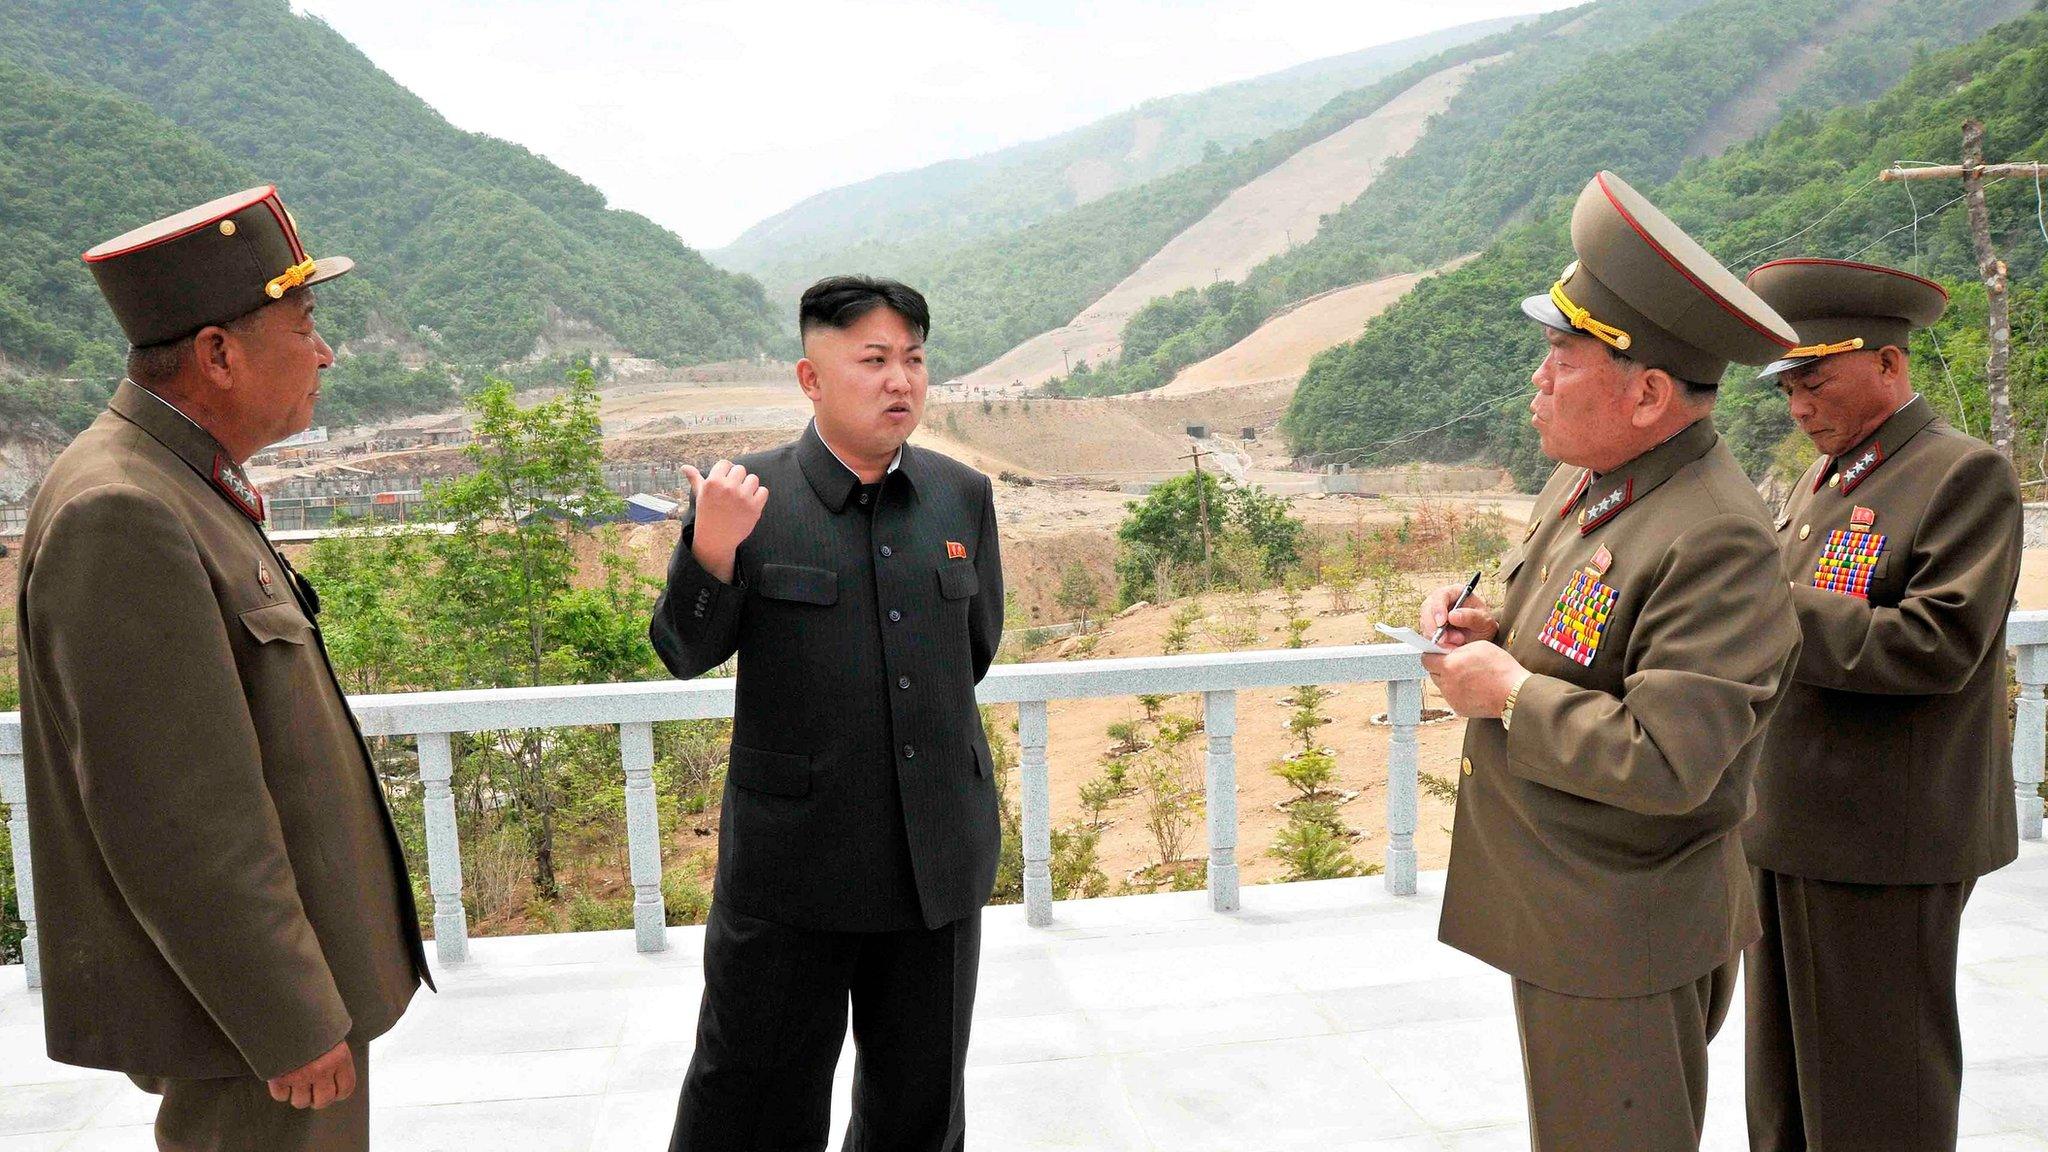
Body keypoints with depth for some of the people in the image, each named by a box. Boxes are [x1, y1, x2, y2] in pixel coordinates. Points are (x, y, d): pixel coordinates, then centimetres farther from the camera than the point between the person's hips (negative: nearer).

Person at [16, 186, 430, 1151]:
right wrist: (293, 1024, -21)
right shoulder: (120, 516, -23)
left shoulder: (180, 485, 8)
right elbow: (173, 813, -26)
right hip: (251, 998, -10)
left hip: (281, 969, 10)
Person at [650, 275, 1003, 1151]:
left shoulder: (964, 497, 3)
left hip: (938, 869, 4)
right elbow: (685, 653, -10)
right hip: (794, 865, -3)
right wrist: (711, 552, -26)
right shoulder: (745, 498, -8)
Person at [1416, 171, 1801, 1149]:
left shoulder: (1715, 542, -26)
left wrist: (1508, 693, -22)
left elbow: (1664, 763, -32)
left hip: (1622, 939, -9)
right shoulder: (1581, 481, 4)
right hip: (1558, 912, 9)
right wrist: (1492, 629, -1)